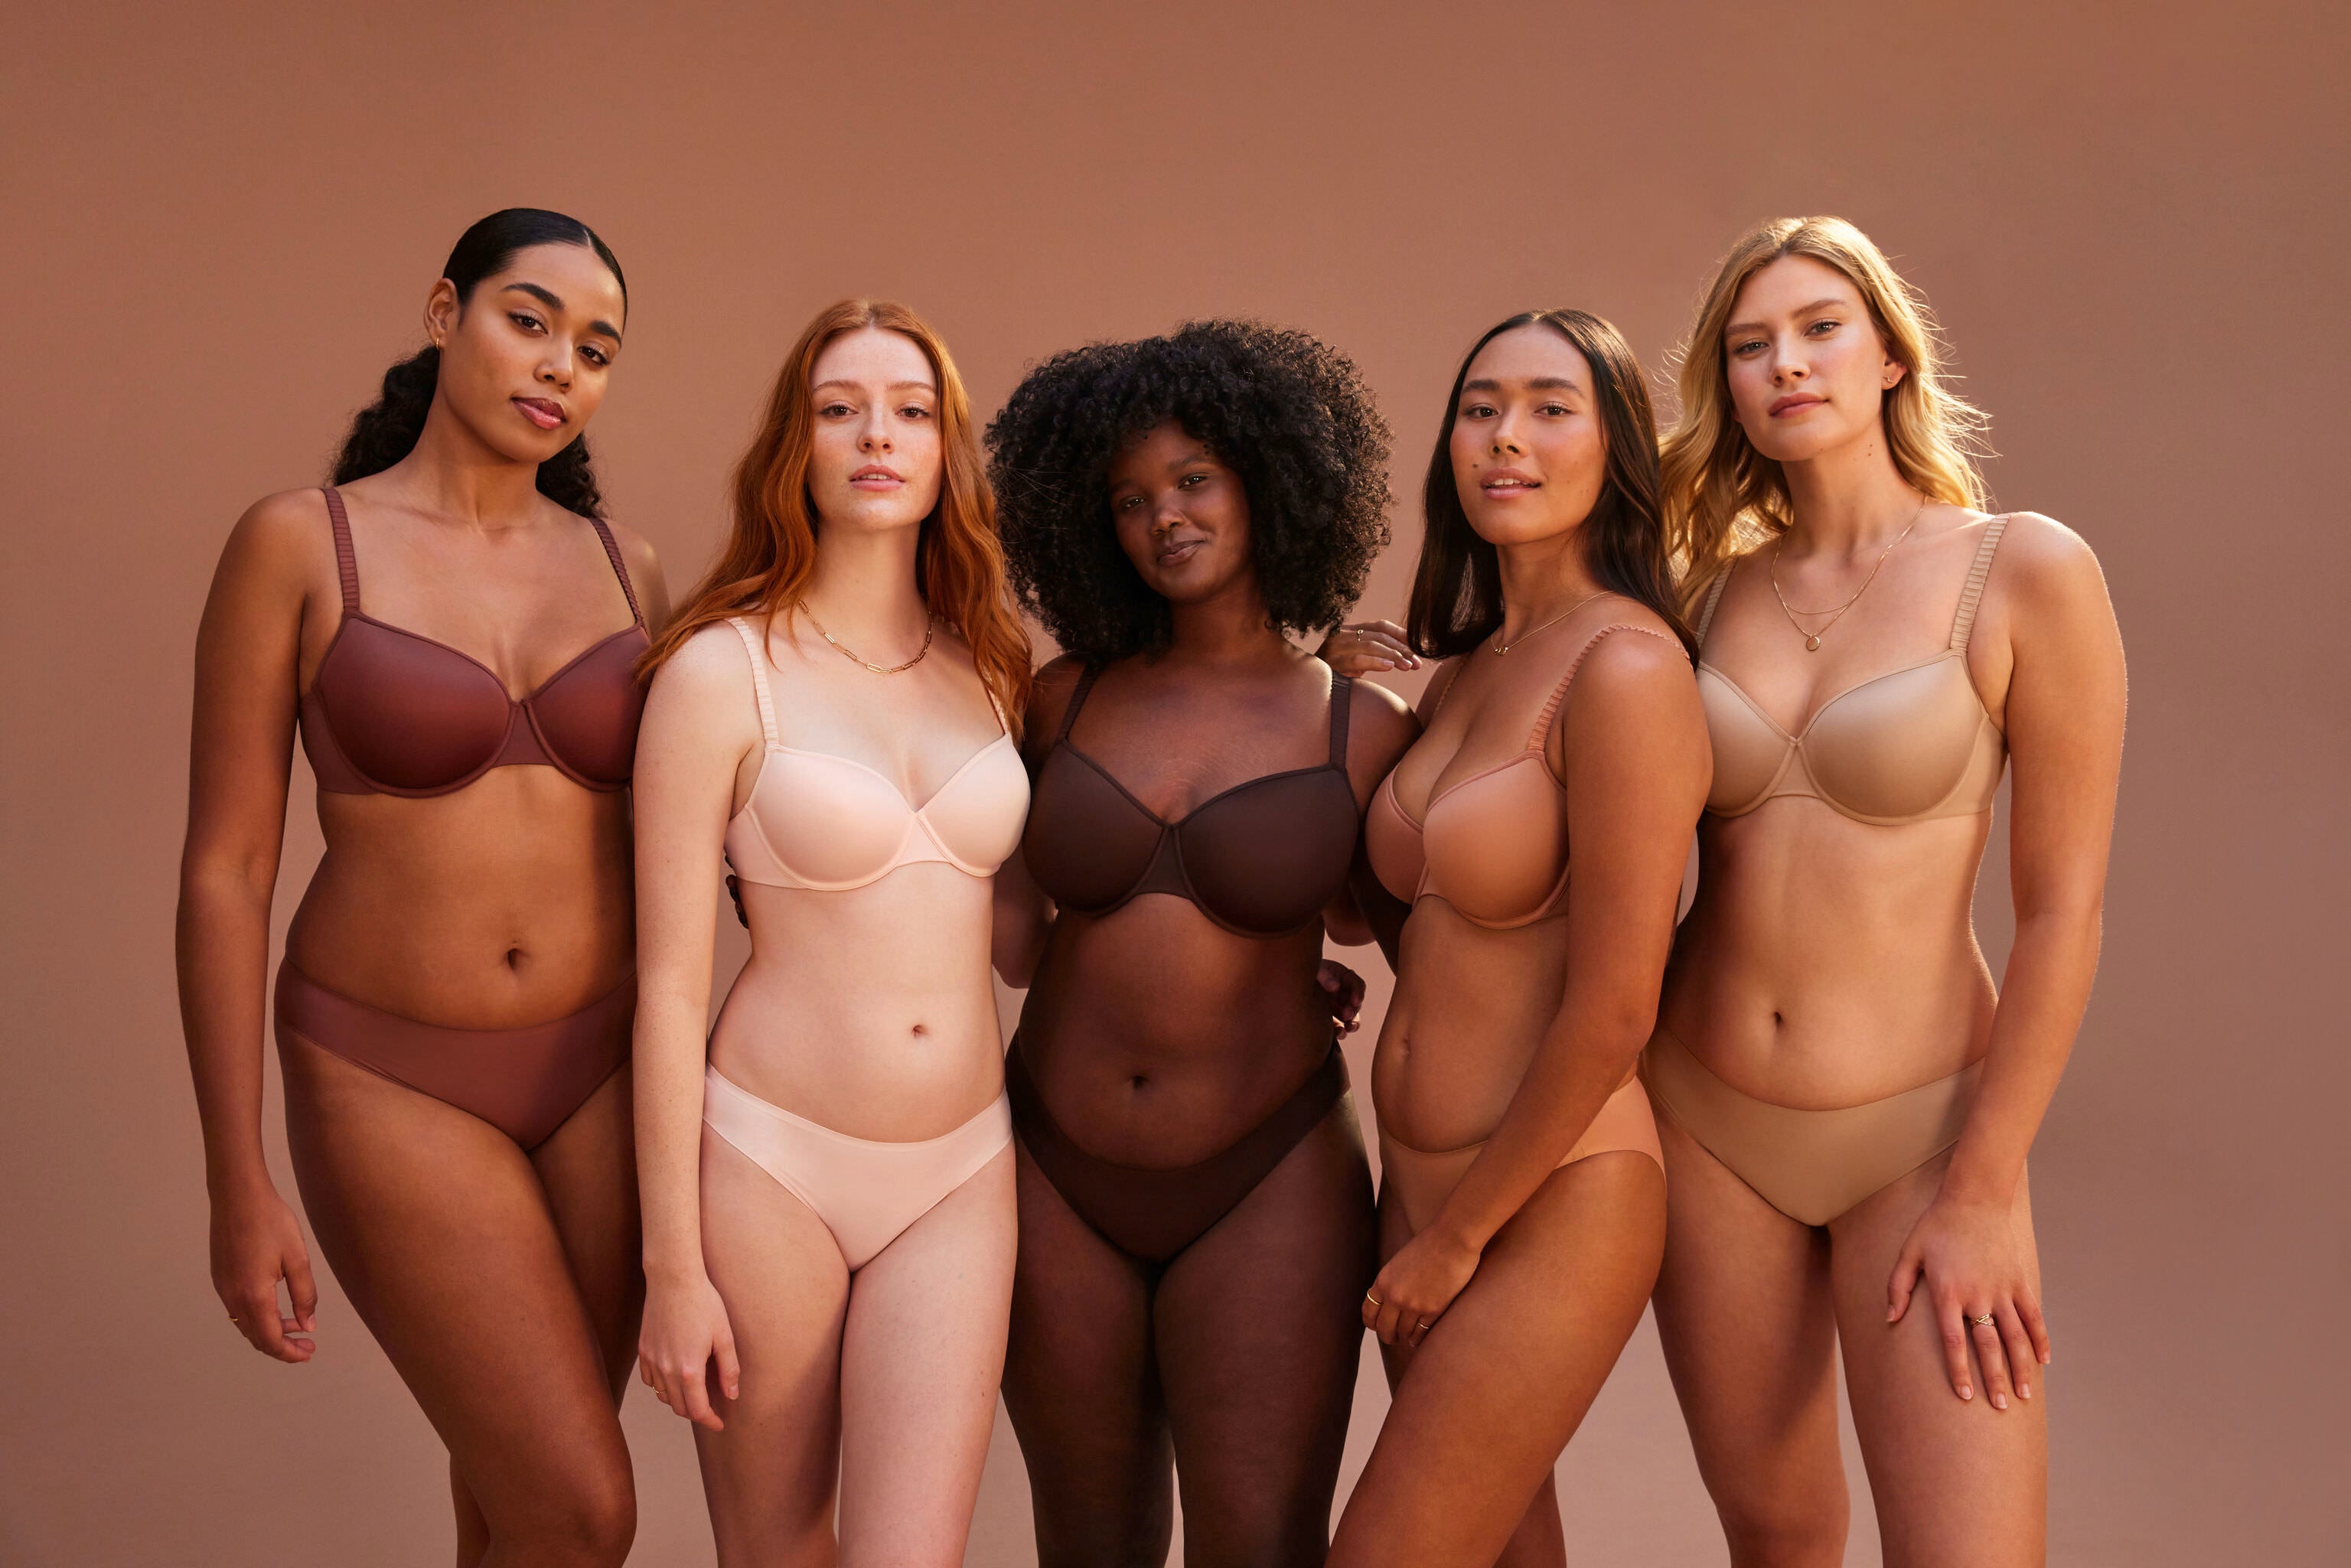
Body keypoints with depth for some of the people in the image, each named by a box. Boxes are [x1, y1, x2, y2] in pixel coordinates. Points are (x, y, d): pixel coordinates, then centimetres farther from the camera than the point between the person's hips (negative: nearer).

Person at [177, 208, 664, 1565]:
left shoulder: (627, 571, 2)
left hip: (600, 1072, 4)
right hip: (397, 1084, -4)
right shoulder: (298, 543, -9)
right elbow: (224, 870, -8)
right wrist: (238, 1188, -10)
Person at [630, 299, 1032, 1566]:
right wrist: (671, 1264, -7)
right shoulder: (720, 672, -6)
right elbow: (670, 985, -6)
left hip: (959, 1177, 3)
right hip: (772, 1164, -3)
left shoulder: (989, 670, 6)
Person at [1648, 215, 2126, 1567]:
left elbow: (2064, 911, -9)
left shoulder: (2027, 572, -8)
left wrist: (1984, 1192, -10)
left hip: (1920, 1135, -3)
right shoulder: (1717, 590, 4)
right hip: (1706, 1120, 4)